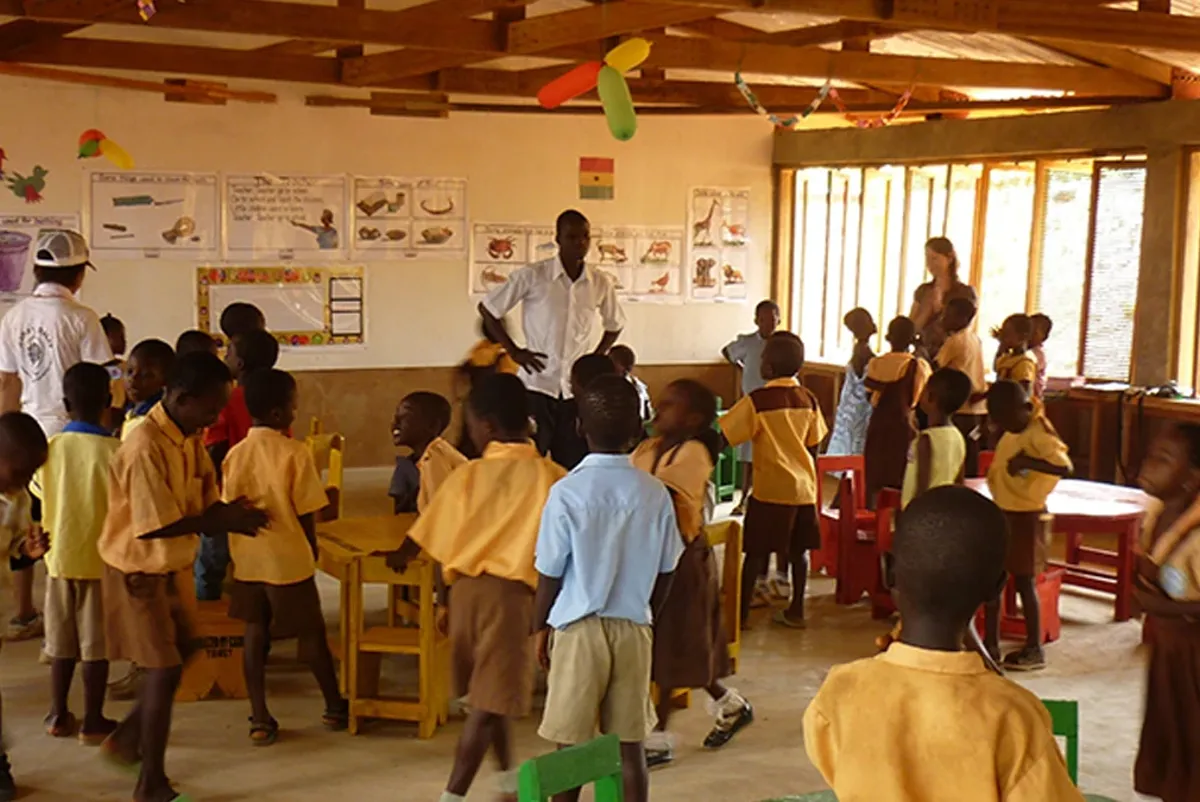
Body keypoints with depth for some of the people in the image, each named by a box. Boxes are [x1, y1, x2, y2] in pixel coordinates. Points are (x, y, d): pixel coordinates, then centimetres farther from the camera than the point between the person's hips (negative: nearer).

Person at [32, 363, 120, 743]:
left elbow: (40, 494, 6)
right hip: (102, 559, -3)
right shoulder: (115, 450, -15)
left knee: (62, 643, 15)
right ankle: (93, 721, 10)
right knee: (96, 644, 5)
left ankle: (59, 715, 24)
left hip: (60, 558, 4)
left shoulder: (50, 448, -4)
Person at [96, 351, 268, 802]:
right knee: (164, 671, -2)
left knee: (178, 659, 19)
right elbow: (154, 525, -29)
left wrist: (230, 513, -19)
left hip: (173, 567, 8)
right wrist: (222, 522, -26)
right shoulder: (146, 448, -28)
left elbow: (205, 500, 3)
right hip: (139, 572, -8)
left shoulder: (189, 438, -1)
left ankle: (125, 741, 37)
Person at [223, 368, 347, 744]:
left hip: (248, 559, 4)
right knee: (311, 633, 10)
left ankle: (260, 719, 11)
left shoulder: (235, 454, -1)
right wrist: (312, 546, 5)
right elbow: (306, 512, -11)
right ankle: (334, 707, 25)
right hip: (288, 558, -4)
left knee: (255, 634, 10)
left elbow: (229, 508, 4)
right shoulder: (294, 452, -14)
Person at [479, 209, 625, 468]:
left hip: (577, 388, 3)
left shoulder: (601, 283, 1)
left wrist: (597, 358, 6)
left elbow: (615, 325, 19)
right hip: (537, 384, -3)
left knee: (569, 463, 8)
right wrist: (514, 351, -3)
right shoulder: (532, 276, -8)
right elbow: (487, 309, 0)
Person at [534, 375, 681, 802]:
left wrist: (540, 627, 8)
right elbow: (665, 573, 4)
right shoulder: (655, 493, -4)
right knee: (630, 746, 9)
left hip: (579, 628, -3)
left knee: (570, 745, 8)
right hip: (634, 629, 3)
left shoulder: (567, 493, -13)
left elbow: (550, 574, -7)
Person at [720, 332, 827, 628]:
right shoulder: (808, 399, 4)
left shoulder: (758, 401, -13)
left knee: (755, 551, 2)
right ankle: (795, 610, 19)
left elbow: (723, 434, -14)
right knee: (798, 549, 12)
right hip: (804, 486, 5)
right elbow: (813, 444, 12)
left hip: (771, 488, -5)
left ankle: (742, 612, 6)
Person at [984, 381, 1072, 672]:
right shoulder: (1011, 433, 5)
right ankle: (990, 643, 21)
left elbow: (1065, 467, -34)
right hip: (1002, 513, 8)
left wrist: (1028, 462, -39)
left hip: (1025, 517, -8)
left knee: (1024, 581, 1)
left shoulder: (1039, 435, -20)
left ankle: (1034, 650, 12)